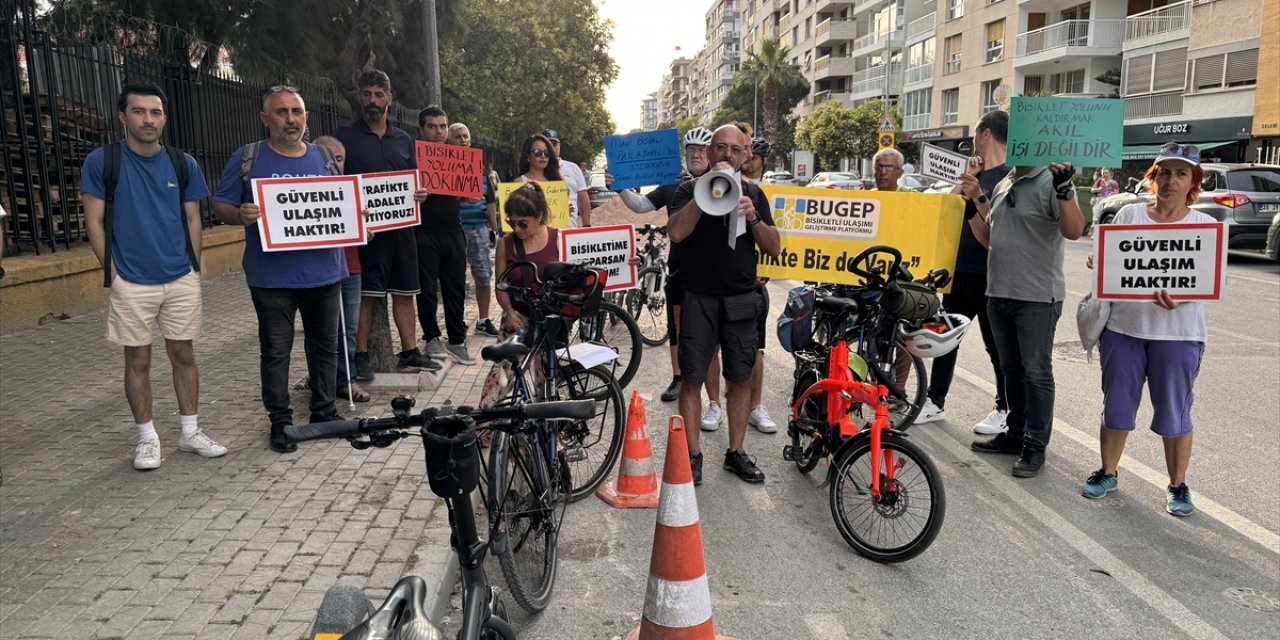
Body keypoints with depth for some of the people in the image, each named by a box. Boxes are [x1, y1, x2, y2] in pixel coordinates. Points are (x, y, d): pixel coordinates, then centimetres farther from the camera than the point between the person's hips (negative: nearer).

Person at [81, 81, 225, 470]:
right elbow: (94, 222, -2)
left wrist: (194, 267, 5)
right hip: (131, 283, -2)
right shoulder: (101, 161, -4)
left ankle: (190, 432, 20)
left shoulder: (183, 164, 3)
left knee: (184, 355, 9)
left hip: (182, 279, 2)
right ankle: (148, 438, 19)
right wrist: (112, 271, -7)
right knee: (138, 361, 6)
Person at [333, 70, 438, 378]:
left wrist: (419, 194, -5)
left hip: (400, 226, 5)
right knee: (365, 295, -3)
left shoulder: (404, 140, 14)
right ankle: (361, 356, 6)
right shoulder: (344, 137, 1)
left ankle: (409, 353, 17)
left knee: (404, 292, 9)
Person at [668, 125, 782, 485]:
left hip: (741, 299, 3)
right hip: (699, 297, -3)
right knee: (692, 378, -1)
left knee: (740, 378, 7)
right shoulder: (691, 190, 3)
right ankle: (693, 455, 10)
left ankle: (736, 453, 20)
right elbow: (676, 232, -16)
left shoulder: (753, 194, 11)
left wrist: (753, 218, -12)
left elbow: (774, 248, 5)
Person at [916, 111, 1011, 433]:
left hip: (989, 275, -8)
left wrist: (978, 195, -25)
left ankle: (1005, 410, 15)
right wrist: (964, 182, -5)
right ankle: (935, 402, 20)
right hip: (960, 270, 8)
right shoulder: (974, 172, 14)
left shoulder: (1010, 176, -9)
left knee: (996, 343, 3)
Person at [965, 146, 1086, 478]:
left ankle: (1035, 446, 9)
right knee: (1011, 369, 16)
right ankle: (1016, 433, 29)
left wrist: (1064, 189, -35)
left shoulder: (1051, 183, -10)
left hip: (1037, 297, -8)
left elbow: (1074, 231, -23)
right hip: (999, 294, 8)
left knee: (1036, 372, 0)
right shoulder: (1003, 186, 14)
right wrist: (974, 202, 8)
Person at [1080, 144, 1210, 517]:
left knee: (1174, 412, 5)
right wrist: (1099, 265, -14)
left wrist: (1180, 297, -26)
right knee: (1116, 404, 10)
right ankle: (1108, 473, 25)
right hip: (1124, 327, 2)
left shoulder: (1205, 225, 2)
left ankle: (1178, 486, 20)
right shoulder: (1129, 215, 6)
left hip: (1178, 334, -1)